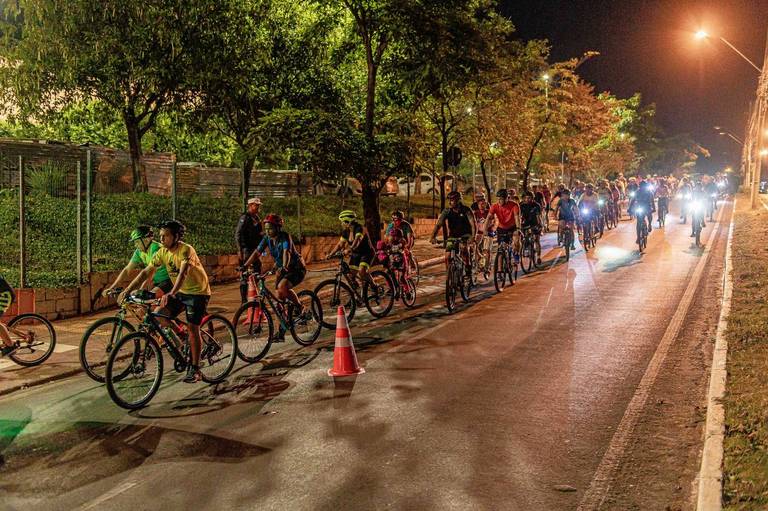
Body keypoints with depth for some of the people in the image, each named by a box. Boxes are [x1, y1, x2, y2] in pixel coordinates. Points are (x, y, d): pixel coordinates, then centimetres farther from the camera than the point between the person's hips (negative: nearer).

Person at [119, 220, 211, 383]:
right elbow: (146, 272, -5)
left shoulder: (186, 250, -25)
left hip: (198, 292, -7)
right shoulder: (162, 252, -5)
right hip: (180, 292, 7)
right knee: (157, 314, -8)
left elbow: (183, 273, -39)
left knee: (192, 328, -12)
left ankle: (194, 369, -3)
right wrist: (127, 290, -14)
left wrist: (171, 294, -53)